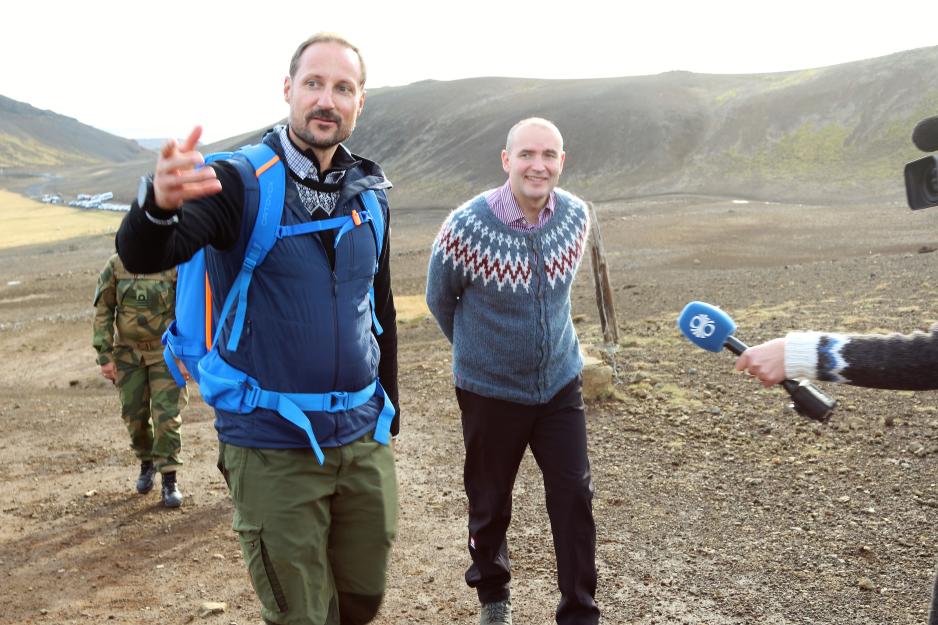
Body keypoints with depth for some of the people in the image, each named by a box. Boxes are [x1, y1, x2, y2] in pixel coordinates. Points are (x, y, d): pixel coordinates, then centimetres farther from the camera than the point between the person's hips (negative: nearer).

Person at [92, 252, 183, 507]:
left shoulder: (173, 264, -9)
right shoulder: (116, 265, -4)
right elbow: (103, 311, 2)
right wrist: (105, 356, -1)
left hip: (164, 351, -2)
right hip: (128, 352, 2)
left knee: (166, 414, -6)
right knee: (134, 414, 10)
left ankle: (169, 479, 5)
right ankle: (146, 462, 35)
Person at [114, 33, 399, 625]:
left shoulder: (369, 193, 4)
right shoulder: (241, 181, -11)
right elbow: (141, 256, -25)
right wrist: (160, 203, -47)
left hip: (363, 441, 5)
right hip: (273, 448, -5)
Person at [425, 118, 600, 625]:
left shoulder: (576, 215, -8)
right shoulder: (467, 227, -21)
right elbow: (440, 300, -3)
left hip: (560, 383, 3)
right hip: (490, 390, -3)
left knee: (574, 498, 3)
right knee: (490, 504, 13)